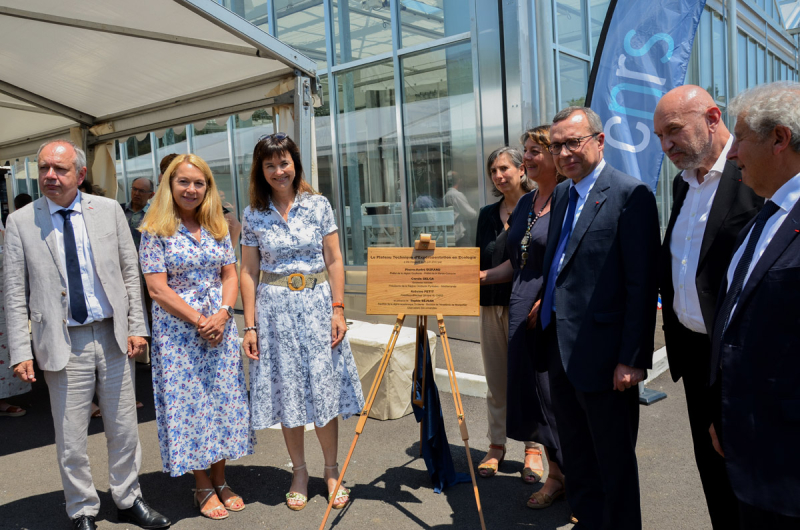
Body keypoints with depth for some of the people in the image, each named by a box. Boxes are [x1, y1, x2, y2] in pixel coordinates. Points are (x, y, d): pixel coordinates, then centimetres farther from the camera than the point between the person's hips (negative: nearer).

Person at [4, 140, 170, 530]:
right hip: (63, 343, -1)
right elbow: (15, 294, 0)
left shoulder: (109, 210, 3)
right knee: (70, 439, 9)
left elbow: (130, 273, 5)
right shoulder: (21, 222, 0)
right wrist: (20, 352, -6)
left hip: (114, 337, 2)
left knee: (124, 429, 13)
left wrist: (137, 326, 0)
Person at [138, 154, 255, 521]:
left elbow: (230, 275, 7)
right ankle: (202, 487, 17)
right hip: (178, 332, -4)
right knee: (188, 403, 2)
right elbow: (157, 288, -10)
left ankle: (220, 480, 22)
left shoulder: (217, 227, 8)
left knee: (224, 399, 7)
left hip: (220, 328, 4)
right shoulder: (155, 230, -5)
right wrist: (198, 320, -14)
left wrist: (222, 314, -10)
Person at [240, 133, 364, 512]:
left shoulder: (318, 206, 1)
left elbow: (334, 261, 2)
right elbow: (249, 272, 4)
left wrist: (338, 309, -6)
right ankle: (299, 472, 23)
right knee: (287, 392, 7)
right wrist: (250, 325, -1)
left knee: (324, 388, 3)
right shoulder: (253, 215, 3)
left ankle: (331, 471, 20)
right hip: (275, 309, 1)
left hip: (317, 304, -1)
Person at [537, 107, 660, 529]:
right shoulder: (560, 195, 12)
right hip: (558, 346, 8)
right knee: (576, 457, 21)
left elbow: (642, 285, -16)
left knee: (614, 460, 9)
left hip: (600, 352, -8)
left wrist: (633, 359, -17)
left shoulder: (630, 195, -13)